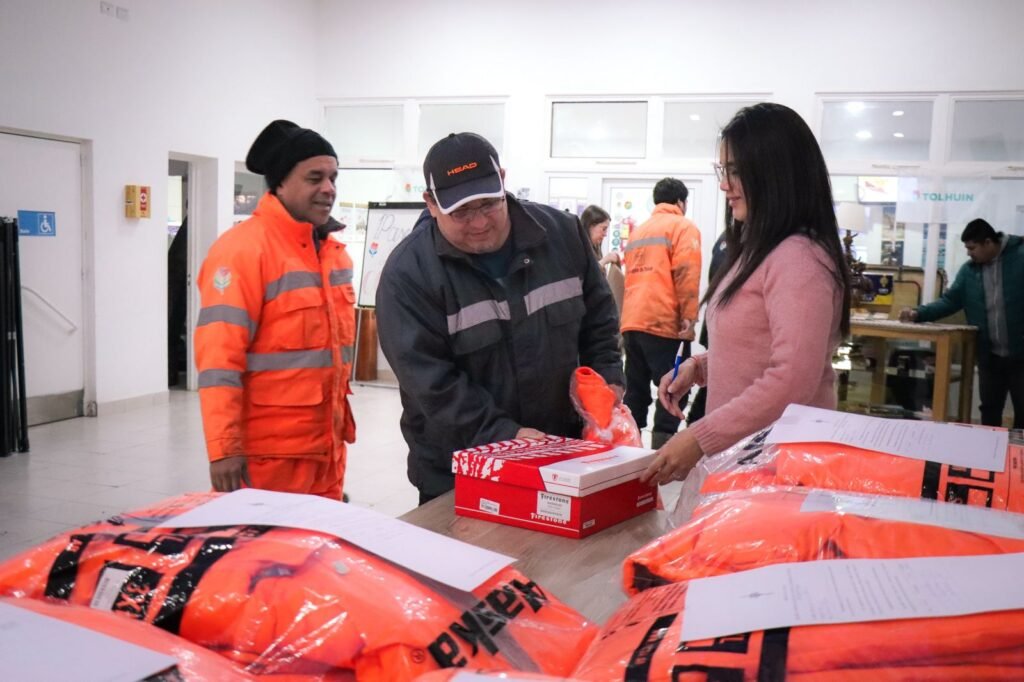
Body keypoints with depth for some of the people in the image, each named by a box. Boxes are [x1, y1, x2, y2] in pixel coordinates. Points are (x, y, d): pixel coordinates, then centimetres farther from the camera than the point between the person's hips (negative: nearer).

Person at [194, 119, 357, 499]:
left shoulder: (333, 250, 11)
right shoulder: (243, 249, -13)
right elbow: (220, 357, -18)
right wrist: (224, 448, -21)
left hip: (326, 447, 8)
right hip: (267, 454, -7)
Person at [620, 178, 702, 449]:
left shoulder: (638, 231, 22)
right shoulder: (683, 227, 1)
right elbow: (686, 274, -12)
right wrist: (689, 316, -13)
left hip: (632, 323, 7)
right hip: (664, 323, -7)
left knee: (635, 391, 13)